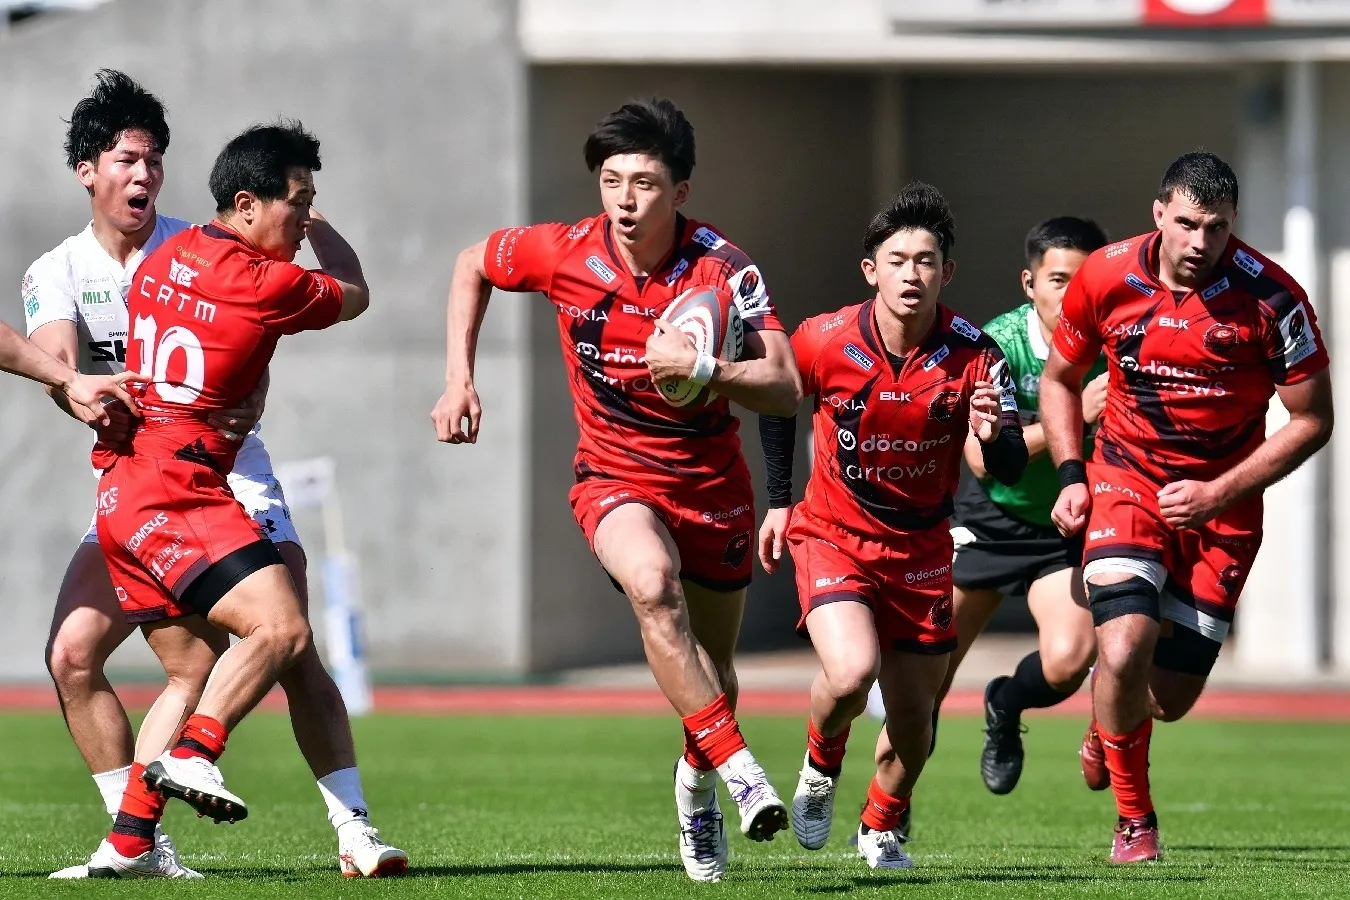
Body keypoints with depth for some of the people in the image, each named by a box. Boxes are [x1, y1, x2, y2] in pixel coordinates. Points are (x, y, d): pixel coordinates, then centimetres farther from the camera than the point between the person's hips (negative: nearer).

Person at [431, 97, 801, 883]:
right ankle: (737, 767, -32)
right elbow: (473, 267, 8)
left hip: (712, 483, 1)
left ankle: (697, 786, 45)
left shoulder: (723, 268, -19)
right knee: (652, 583, -34)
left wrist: (702, 369, -41)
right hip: (615, 475, -1)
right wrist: (460, 378, 0)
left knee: (713, 671, 13)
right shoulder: (566, 254, -14)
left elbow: (785, 387, -25)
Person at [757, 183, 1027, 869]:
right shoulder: (825, 342, -16)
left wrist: (993, 435, -40)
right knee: (852, 671, -26)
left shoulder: (974, 356, -16)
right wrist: (779, 500, 8)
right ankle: (820, 767, 8)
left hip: (920, 547, 2)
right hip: (833, 532, -2)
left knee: (913, 711, 7)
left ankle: (882, 826, 36)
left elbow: (1011, 473, -18)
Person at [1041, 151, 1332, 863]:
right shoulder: (1105, 278, -10)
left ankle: (1109, 729, 43)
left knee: (1171, 697, 3)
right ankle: (1134, 820, 1)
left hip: (1223, 500, 0)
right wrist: (1071, 475, -4)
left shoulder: (1270, 297, -16)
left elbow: (1312, 419, -8)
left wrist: (1218, 494, -15)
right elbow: (1059, 378, 9)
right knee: (1123, 654, -22)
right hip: (1127, 480, 0)